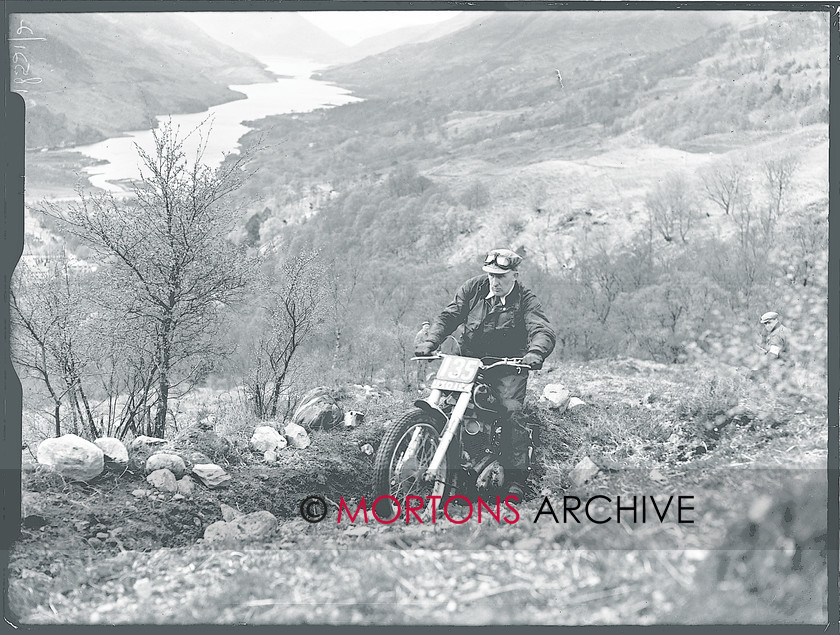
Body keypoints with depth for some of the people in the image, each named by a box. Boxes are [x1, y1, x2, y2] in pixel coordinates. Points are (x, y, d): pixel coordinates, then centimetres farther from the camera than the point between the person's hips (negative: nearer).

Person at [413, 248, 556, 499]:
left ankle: (516, 480, -18)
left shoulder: (525, 300, -8)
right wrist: (429, 341, -18)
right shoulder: (474, 288, 1)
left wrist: (535, 352, -45)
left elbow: (543, 331, -22)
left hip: (508, 366, -3)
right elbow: (449, 316, 0)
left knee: (512, 411, -22)